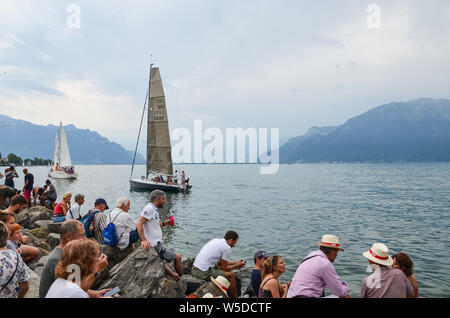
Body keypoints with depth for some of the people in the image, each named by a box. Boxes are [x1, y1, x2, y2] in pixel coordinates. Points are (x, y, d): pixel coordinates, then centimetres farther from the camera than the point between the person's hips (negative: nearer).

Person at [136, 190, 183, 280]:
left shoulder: (154, 210, 15)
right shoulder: (149, 208, -16)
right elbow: (139, 224, -23)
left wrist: (163, 223, 8)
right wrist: (144, 240, -28)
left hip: (158, 242, 10)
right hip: (155, 244, -10)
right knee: (177, 258, -1)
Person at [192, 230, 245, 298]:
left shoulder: (216, 240, 14)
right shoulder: (227, 247, -10)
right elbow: (224, 268, -3)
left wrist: (235, 263, 27)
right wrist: (236, 266, 14)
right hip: (204, 273, -9)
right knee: (231, 275, -2)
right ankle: (235, 297, 13)